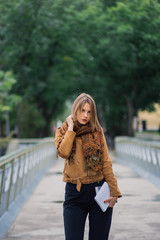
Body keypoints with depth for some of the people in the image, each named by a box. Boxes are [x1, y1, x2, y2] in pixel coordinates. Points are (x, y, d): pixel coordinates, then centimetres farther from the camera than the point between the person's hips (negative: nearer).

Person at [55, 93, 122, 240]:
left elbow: (106, 163, 2)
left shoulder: (97, 132, 4)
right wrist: (71, 128, -8)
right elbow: (63, 152, -16)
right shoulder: (64, 132, 6)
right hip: (74, 193, 0)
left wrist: (114, 192, -5)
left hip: (99, 191, 0)